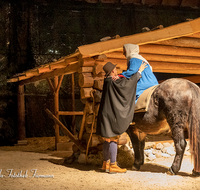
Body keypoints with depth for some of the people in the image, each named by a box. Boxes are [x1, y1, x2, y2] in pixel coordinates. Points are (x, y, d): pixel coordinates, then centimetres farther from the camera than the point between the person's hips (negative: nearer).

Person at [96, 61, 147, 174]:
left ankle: (106, 163, 23)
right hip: (111, 115, -10)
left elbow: (124, 82, 24)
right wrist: (139, 71, -7)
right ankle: (112, 166, 0)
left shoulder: (108, 82, 11)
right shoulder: (113, 83, -17)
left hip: (107, 115, 10)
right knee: (113, 139, -5)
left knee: (108, 140, 15)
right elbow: (128, 82, -19)